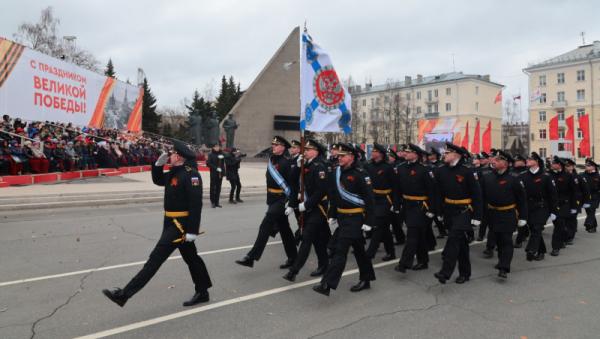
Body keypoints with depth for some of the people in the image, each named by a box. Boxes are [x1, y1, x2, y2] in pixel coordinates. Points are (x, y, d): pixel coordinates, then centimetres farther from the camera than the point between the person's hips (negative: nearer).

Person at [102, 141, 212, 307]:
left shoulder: (191, 174, -18)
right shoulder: (174, 173, 10)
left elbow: (196, 204, -23)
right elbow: (157, 180, 27)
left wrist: (192, 230, -25)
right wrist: (158, 164, 8)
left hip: (181, 225, -10)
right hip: (172, 223, 10)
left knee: (156, 258, -6)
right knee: (191, 258, 16)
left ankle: (124, 294, -1)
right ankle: (202, 292, 29)